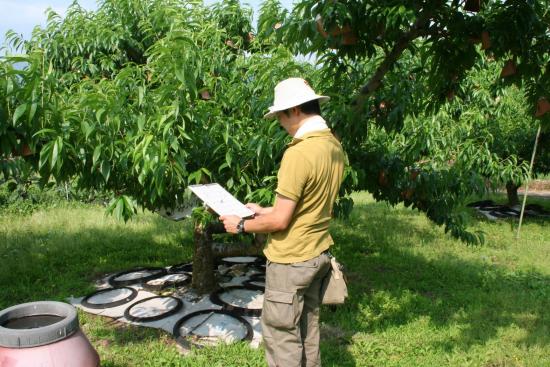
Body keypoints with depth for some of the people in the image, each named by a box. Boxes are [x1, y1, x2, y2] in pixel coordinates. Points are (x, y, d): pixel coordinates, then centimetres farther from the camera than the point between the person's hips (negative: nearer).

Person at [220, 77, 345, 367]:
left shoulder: (298, 153, -25)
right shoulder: (334, 146, 3)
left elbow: (280, 221, -21)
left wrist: (241, 225, -5)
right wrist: (263, 211, 16)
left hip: (291, 259, -9)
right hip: (318, 253, 9)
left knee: (281, 334, 5)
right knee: (307, 329, 21)